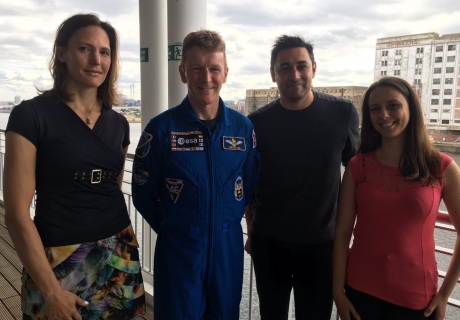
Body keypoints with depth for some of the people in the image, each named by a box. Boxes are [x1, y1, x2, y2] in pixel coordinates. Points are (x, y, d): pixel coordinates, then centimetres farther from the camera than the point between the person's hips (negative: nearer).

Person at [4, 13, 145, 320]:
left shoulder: (118, 123, 4)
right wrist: (50, 289, -12)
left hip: (119, 258, 5)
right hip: (59, 262, -4)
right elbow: (17, 214, -12)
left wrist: (120, 246, 15)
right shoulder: (31, 115, -11)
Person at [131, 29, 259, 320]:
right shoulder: (161, 128, -10)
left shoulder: (243, 127, -2)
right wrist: (171, 230, 1)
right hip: (177, 251, -2)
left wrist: (226, 225, 4)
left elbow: (251, 185, 7)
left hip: (228, 250, 3)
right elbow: (143, 193, -3)